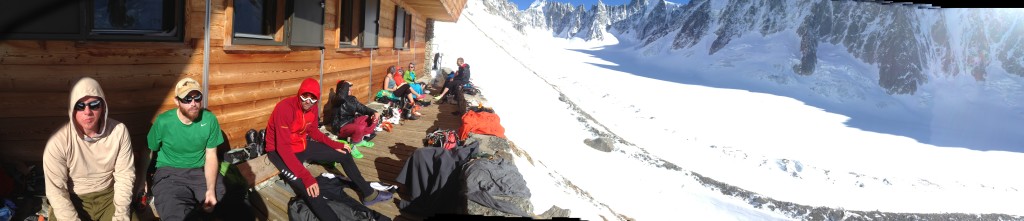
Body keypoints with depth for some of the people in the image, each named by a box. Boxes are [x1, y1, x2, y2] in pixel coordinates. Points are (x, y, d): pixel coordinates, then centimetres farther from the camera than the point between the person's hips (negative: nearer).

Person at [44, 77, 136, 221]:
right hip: (72, 201, -2)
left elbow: (125, 175, -7)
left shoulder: (119, 131, -11)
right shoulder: (58, 141, -17)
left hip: (108, 196, 2)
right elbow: (56, 190, -14)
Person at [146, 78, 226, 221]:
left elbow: (211, 156, -3)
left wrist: (211, 189, -17)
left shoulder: (210, 119, -5)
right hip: (170, 172, -3)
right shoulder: (163, 122, -9)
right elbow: (149, 151, 7)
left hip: (201, 171, 3)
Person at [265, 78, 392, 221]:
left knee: (344, 154, 7)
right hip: (280, 151, -8)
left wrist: (334, 145, 0)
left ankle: (368, 194, 21)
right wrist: (306, 176, -41)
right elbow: (283, 147, -34)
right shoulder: (285, 108, -31)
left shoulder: (313, 109, -7)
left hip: (302, 144, 8)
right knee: (309, 187, -30)